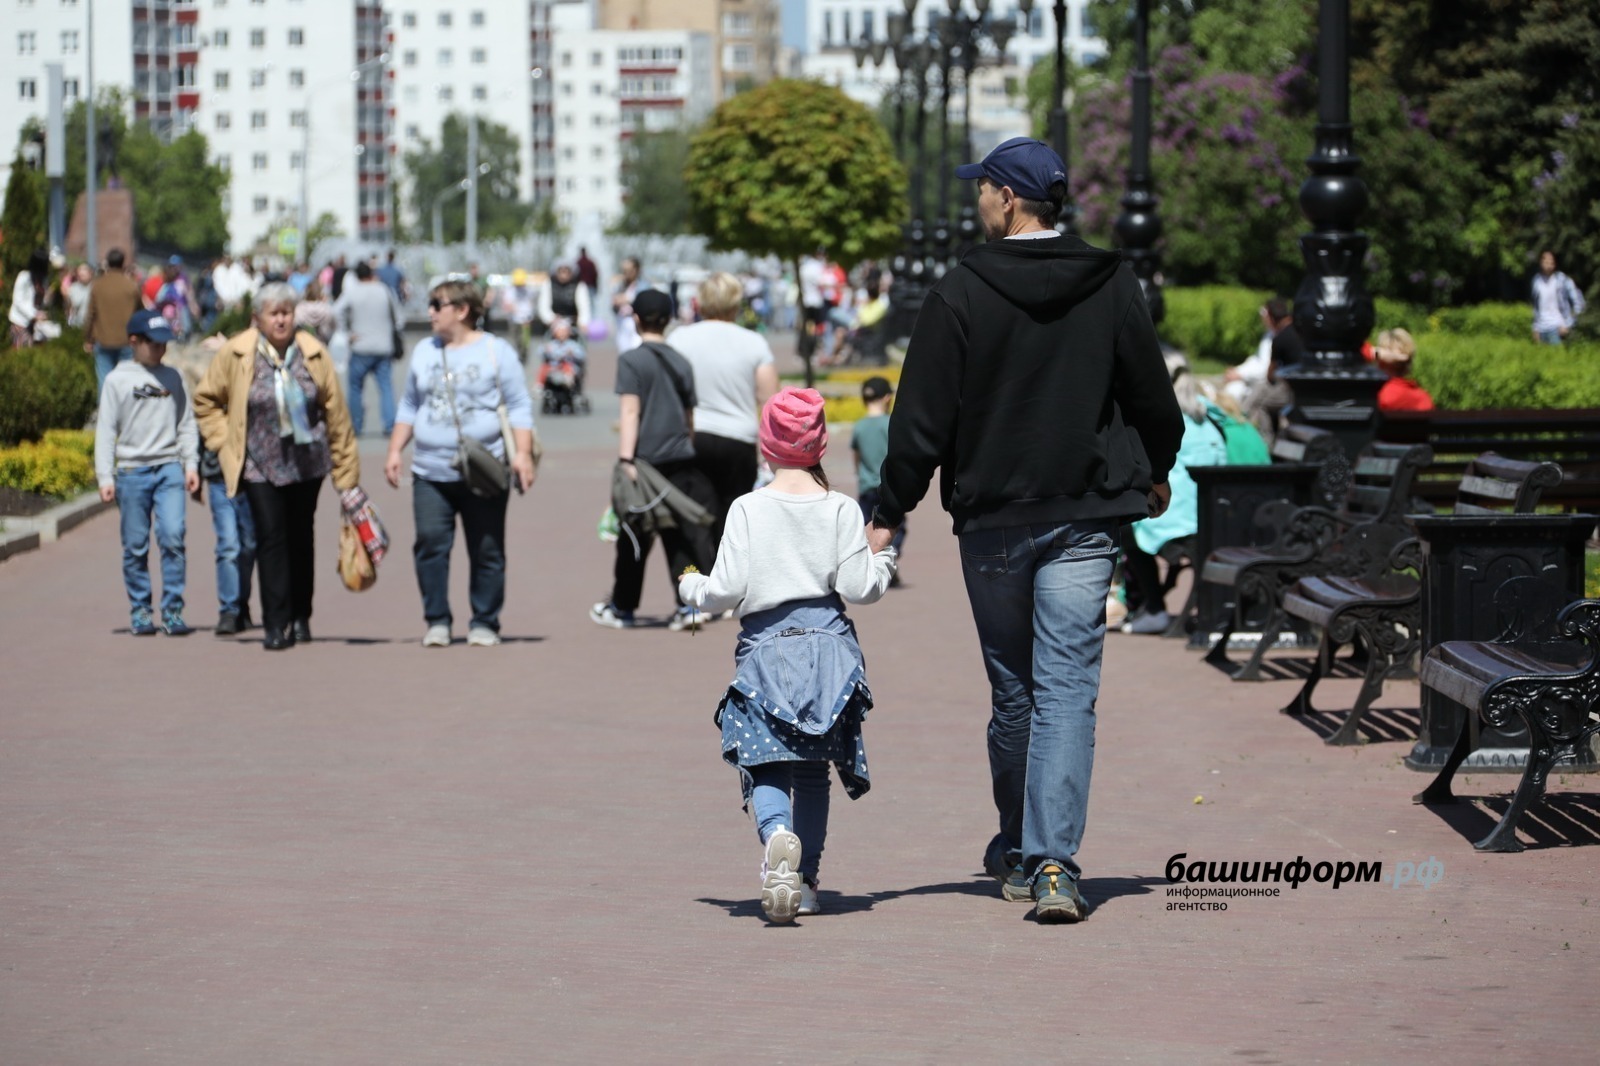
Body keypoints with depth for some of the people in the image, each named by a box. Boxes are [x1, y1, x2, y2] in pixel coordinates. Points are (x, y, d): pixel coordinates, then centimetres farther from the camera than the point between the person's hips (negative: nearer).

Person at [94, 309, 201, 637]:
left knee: (173, 538, -11)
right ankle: (140, 611, 13)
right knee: (135, 546, 3)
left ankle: (173, 610, -7)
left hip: (169, 468, 1)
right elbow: (106, 430, 2)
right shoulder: (118, 380, 3)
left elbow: (186, 423, 14)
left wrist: (191, 464, 5)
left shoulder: (172, 377, 10)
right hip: (132, 471, -1)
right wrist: (105, 477, -3)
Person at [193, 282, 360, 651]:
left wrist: (346, 468, 4)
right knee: (271, 537, -10)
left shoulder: (313, 354, -1)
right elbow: (206, 401, 7)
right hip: (260, 465, -2)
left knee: (301, 538, 11)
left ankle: (300, 617, 24)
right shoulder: (234, 354, -5)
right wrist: (225, 444, -1)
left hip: (307, 462, 2)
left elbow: (335, 411, 3)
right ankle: (275, 624, -9)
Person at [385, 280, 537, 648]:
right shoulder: (424, 352, 15)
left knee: (486, 552, 1)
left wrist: (522, 454, -10)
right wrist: (394, 451, 12)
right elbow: (409, 406, 21)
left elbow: (519, 408, 0)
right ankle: (437, 621, 0)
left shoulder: (496, 352, 2)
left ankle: (484, 624, 10)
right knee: (430, 545, -8)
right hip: (431, 474, 3)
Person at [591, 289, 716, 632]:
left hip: (645, 459, -4)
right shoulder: (681, 362, 10)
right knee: (683, 533, 4)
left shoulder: (631, 360, -5)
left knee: (635, 538, 6)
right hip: (681, 459, 4)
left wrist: (626, 458, -17)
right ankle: (689, 603, -6)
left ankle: (622, 607, 18)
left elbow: (630, 411, -13)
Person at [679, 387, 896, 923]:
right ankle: (805, 881, 11)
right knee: (813, 770, 12)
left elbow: (728, 589, -5)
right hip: (828, 645, 2)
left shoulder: (748, 508, -3)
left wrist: (691, 588, 16)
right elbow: (858, 587, -2)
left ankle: (776, 834, -33)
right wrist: (884, 561, 19)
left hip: (766, 647, -2)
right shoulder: (840, 508, -1)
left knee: (766, 764, -2)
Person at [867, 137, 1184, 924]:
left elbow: (923, 419, -7)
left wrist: (890, 512, 3)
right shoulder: (1111, 287, 2)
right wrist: (1156, 474, 29)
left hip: (992, 521, -1)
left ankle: (1017, 851, 26)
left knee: (1013, 690, 14)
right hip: (1085, 520, 1)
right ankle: (1053, 864, -16)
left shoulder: (960, 294, -7)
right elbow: (1154, 399, 11)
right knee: (1067, 689, -4)